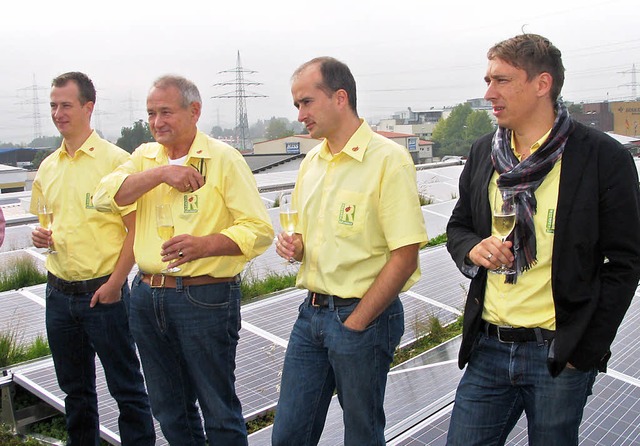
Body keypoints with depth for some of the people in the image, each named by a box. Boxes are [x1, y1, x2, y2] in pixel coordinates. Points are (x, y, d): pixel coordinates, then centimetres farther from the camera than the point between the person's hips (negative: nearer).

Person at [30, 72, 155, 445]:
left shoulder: (115, 160, -8)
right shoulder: (48, 167, 11)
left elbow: (136, 228, -10)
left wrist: (114, 283, -15)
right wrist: (41, 237, -1)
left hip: (103, 292, -6)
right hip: (59, 293, 6)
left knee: (126, 386, 4)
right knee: (75, 387, 18)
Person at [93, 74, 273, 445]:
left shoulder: (223, 158, -6)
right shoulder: (144, 157, 11)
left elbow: (259, 230, -12)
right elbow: (106, 197, -6)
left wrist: (204, 245, -27)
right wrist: (161, 172, -16)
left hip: (206, 299, -5)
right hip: (147, 297, 6)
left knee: (219, 413, 5)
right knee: (169, 411, 19)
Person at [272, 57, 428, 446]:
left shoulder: (388, 159, -13)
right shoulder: (312, 161, 10)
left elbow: (404, 256, -17)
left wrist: (355, 323, -14)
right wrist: (295, 246, -2)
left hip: (363, 316, -6)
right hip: (311, 312, 7)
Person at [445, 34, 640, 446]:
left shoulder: (603, 158, -8)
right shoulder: (483, 153, 7)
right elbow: (458, 226, 18)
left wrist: (587, 352, -7)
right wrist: (472, 248, -7)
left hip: (559, 355, -4)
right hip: (488, 349, 4)